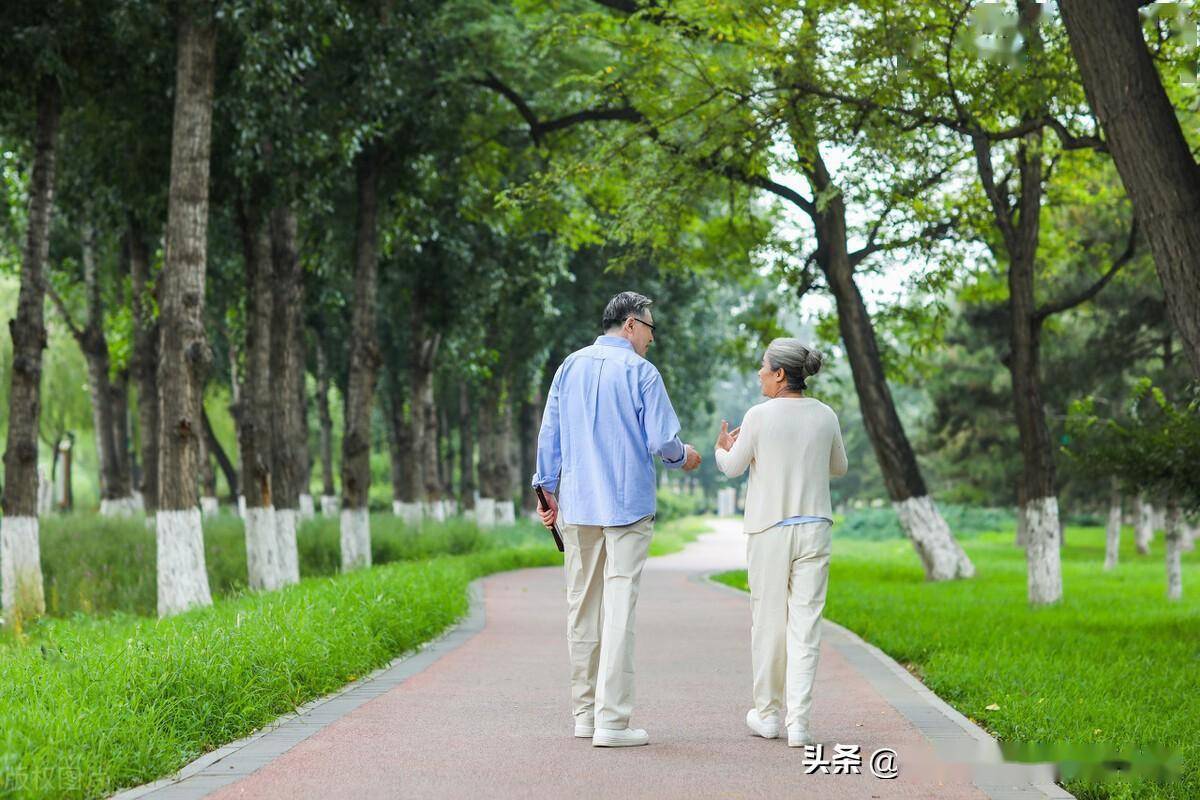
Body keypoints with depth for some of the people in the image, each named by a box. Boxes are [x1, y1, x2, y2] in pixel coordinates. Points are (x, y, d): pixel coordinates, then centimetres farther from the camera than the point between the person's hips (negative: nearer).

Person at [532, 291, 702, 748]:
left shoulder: (570, 367, 9)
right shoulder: (640, 372, -6)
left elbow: (549, 434, 11)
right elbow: (661, 440, -8)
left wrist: (547, 489, 20)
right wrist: (683, 458, 13)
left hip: (577, 507, 5)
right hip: (628, 505, -5)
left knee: (582, 607, 12)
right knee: (619, 609, -6)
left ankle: (585, 713, 18)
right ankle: (611, 720, -9)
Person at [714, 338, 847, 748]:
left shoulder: (760, 415, -10)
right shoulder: (825, 416, 1)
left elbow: (733, 467, 1)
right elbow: (838, 467, 16)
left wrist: (722, 449, 23)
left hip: (769, 529, -2)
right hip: (814, 526, 3)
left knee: (767, 621, 9)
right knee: (805, 624, 1)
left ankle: (767, 714, 20)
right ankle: (798, 721, -5)